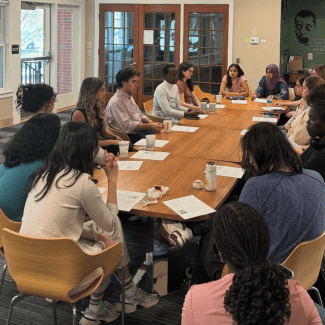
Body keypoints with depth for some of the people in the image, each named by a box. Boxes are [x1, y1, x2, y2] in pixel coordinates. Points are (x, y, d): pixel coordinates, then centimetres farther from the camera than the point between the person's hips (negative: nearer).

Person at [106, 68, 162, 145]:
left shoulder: (129, 97, 18)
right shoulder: (116, 102, -15)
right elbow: (127, 126, -22)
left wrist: (153, 123, 6)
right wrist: (150, 126, -25)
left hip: (139, 130, 9)